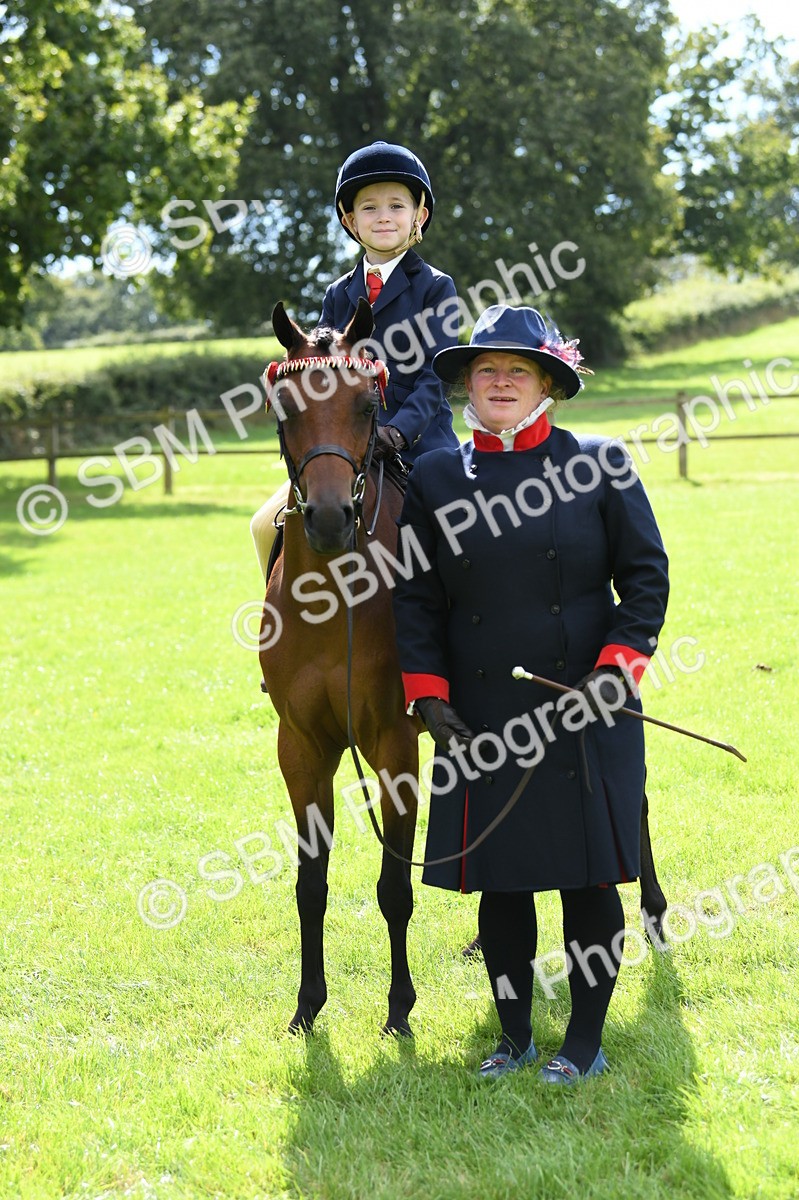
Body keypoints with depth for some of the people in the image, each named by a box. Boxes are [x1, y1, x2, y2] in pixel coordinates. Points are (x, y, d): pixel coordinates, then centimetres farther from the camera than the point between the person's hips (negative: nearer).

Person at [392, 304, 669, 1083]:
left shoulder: (599, 465, 0)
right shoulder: (434, 480, 5)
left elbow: (646, 574, 0)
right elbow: (415, 596, 6)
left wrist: (619, 663, -12)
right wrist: (427, 690, -5)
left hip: (585, 708, -2)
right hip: (481, 718, 2)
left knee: (587, 875, 3)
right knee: (497, 878, 8)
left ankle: (585, 1043, 16)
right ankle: (514, 1038, 23)